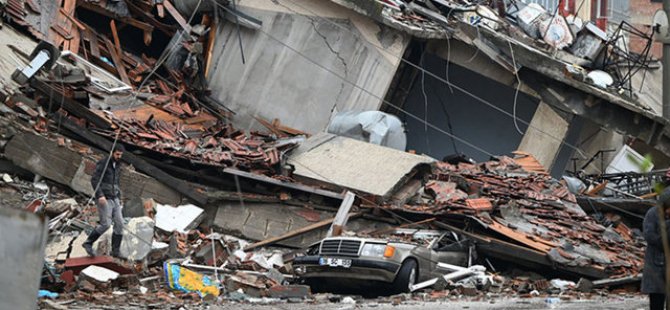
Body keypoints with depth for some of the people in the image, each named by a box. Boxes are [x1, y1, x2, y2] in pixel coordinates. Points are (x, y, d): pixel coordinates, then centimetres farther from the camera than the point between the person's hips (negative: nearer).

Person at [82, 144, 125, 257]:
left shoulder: (117, 166, 15)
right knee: (105, 224, -15)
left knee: (119, 224, -3)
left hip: (114, 199, 7)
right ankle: (88, 243, 3)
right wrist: (100, 195, -28)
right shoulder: (103, 163, -11)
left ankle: (115, 252, 2)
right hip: (103, 199, -7)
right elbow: (94, 180, -18)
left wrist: (119, 199, 19)